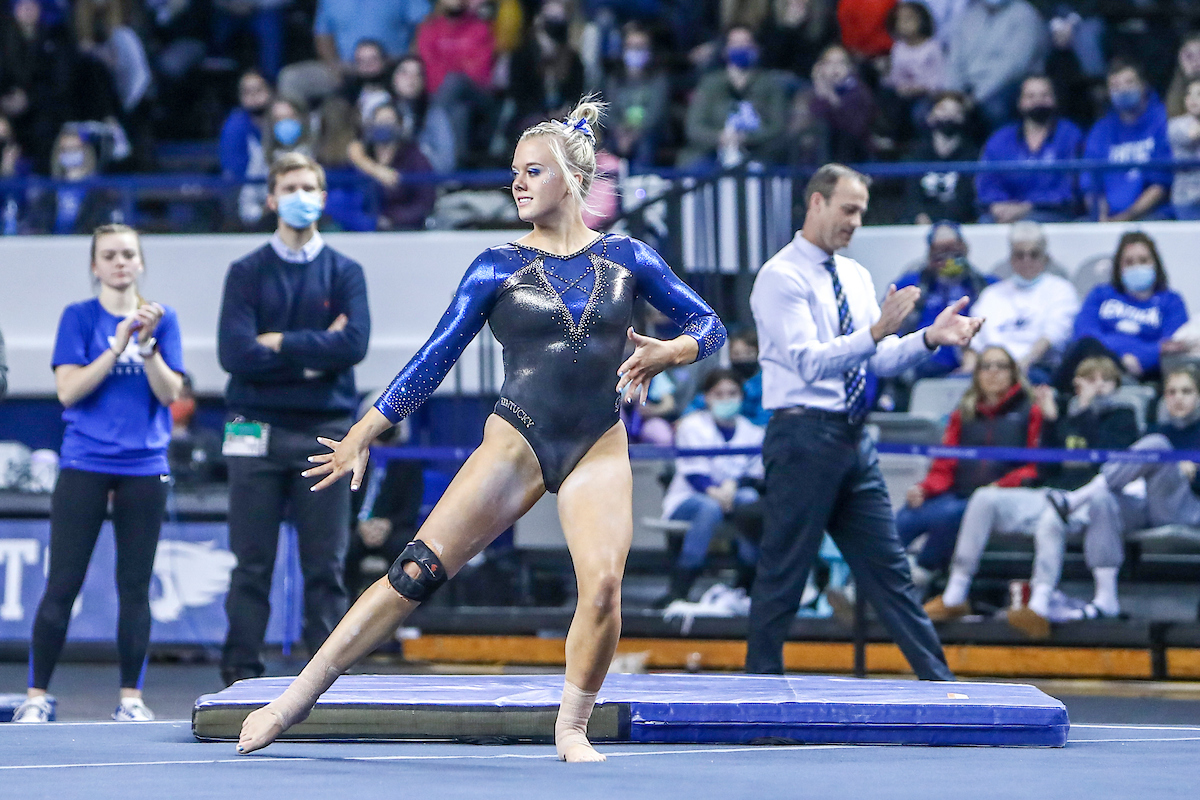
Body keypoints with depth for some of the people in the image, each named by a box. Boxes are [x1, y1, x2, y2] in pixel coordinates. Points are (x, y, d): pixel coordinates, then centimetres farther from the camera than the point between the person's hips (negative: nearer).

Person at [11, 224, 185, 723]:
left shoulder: (162, 319, 7)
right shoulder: (79, 318, 2)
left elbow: (170, 392, -1)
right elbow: (68, 390, -8)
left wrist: (146, 344, -15)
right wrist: (117, 347, -15)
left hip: (143, 467, 2)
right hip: (84, 465, -2)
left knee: (135, 586, 3)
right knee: (62, 585, -4)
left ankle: (131, 697, 10)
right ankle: (36, 695, 1)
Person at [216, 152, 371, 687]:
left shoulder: (345, 273, 8)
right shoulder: (247, 273, 5)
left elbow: (355, 343, -9)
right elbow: (236, 353, -8)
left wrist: (281, 343, -8)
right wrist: (315, 354, -7)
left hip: (325, 432, 1)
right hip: (257, 429, -1)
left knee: (325, 567, 1)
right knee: (252, 567, 0)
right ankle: (240, 679, 3)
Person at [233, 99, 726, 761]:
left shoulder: (627, 258, 6)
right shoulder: (498, 267, 3)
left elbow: (708, 324, 12)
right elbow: (435, 358, 6)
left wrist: (664, 354, -11)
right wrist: (362, 435, 5)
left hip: (598, 448, 1)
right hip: (517, 441, -1)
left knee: (603, 583, -21)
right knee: (419, 569, -10)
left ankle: (572, 727, 0)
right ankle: (296, 699, -6)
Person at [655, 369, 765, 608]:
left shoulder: (751, 432, 11)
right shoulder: (692, 426, 2)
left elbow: (757, 476, 2)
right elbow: (692, 472, -7)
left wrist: (734, 485, -21)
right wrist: (713, 491, -28)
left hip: (735, 493, 3)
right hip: (688, 498, -2)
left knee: (750, 497, -33)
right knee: (710, 508, -38)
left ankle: (746, 583, -30)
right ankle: (678, 588, -42)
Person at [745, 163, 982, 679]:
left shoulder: (856, 277, 15)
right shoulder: (780, 278, -10)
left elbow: (881, 360, 10)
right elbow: (809, 362, -21)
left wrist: (930, 338, -7)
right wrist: (876, 331, -32)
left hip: (854, 441, 8)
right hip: (805, 437, -8)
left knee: (887, 567, 8)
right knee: (782, 574, -2)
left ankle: (939, 681, 7)